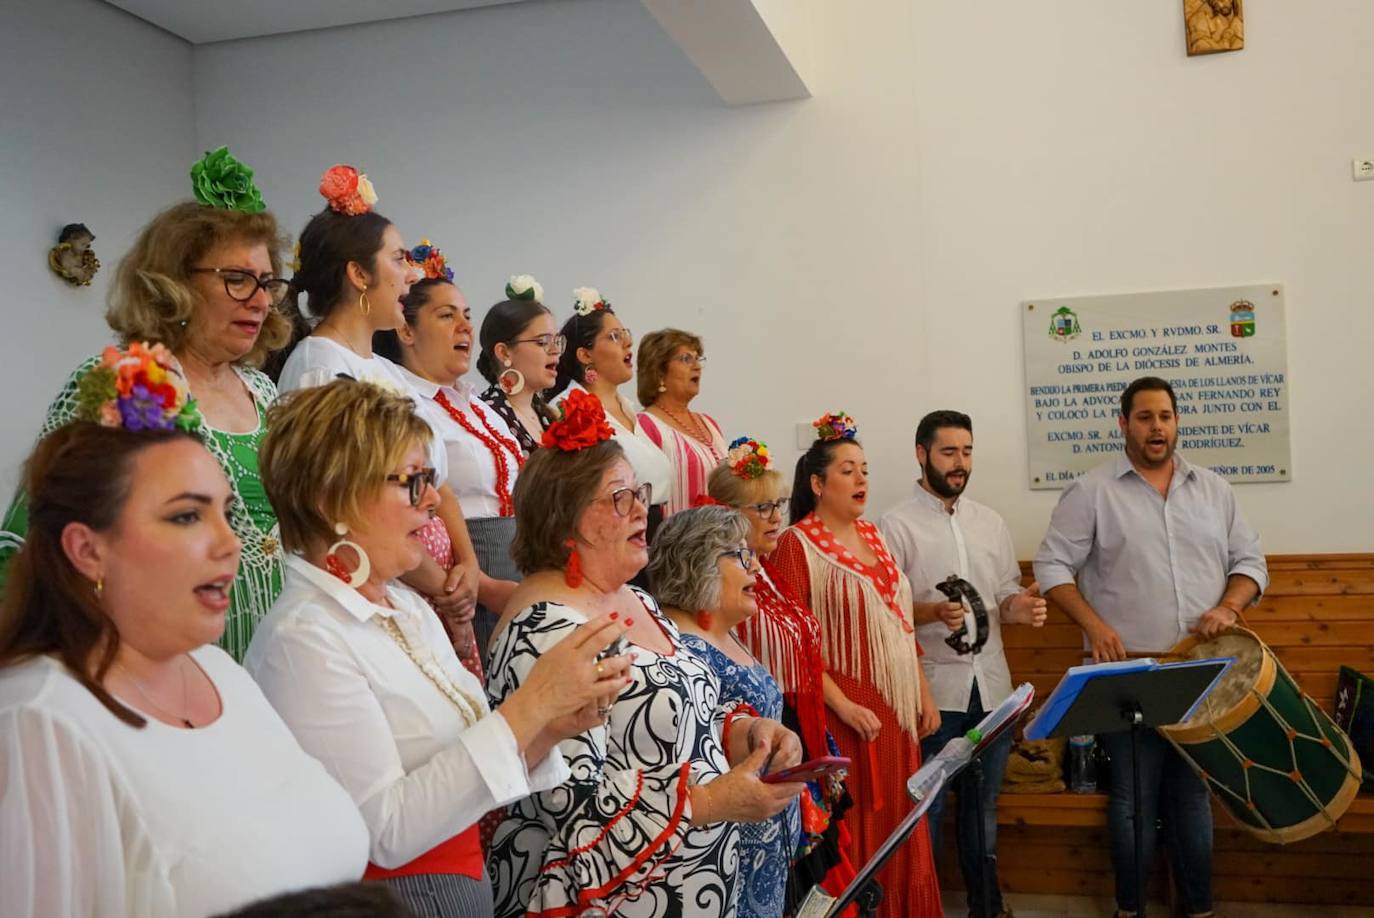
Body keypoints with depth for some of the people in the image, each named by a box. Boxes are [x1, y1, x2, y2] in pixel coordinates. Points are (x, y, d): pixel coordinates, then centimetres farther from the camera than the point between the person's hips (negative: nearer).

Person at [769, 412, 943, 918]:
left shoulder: (871, 535, 12)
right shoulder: (797, 543, -10)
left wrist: (924, 694, 14)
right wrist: (842, 705, -19)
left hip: (895, 707, 7)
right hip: (847, 713, -7)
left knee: (898, 827, 12)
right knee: (856, 831, 1)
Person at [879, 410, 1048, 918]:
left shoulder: (991, 522, 11)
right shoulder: (896, 525, -6)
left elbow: (1005, 595, 14)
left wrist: (1021, 607, -8)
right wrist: (933, 613, -28)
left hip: (990, 686, 5)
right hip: (931, 690, -5)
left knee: (983, 806, 18)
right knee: (926, 809, 5)